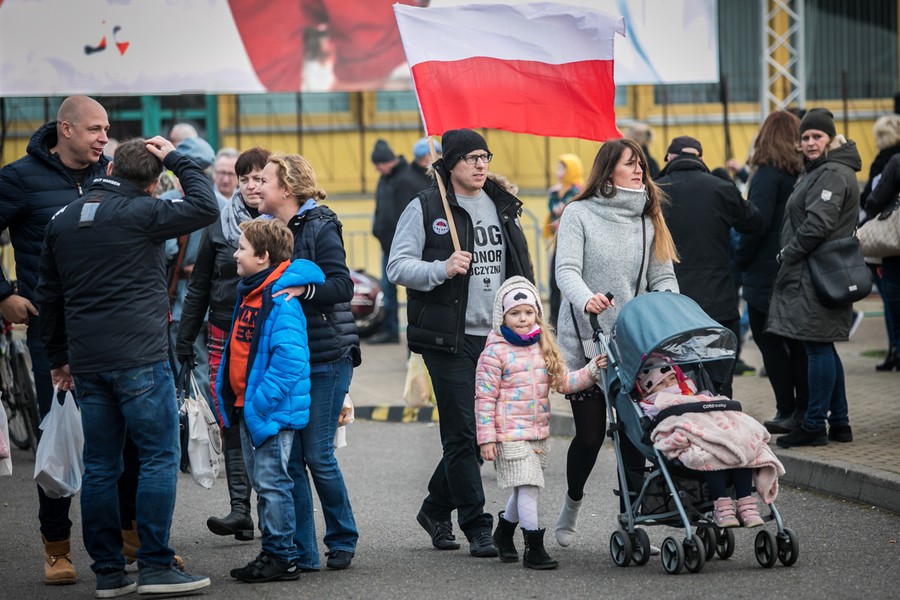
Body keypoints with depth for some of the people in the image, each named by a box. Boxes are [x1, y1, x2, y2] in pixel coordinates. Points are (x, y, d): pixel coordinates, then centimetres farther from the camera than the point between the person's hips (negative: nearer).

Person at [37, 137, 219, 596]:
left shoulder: (63, 220, 14)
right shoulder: (140, 213, -8)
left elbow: (48, 295, 18)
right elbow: (205, 208, -5)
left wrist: (59, 357, 25)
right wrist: (177, 160, 5)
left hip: (86, 362, 7)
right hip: (139, 356, -6)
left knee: (100, 467, 9)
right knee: (160, 458, -1)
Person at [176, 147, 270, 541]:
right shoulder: (219, 225, 7)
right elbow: (198, 286, 13)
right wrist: (184, 340, 11)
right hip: (226, 336, 2)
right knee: (232, 425, -3)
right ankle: (240, 509, -3)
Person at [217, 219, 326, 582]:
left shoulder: (282, 301, -19)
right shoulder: (248, 292, 12)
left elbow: (289, 358, -26)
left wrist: (260, 402, -24)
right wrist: (232, 400, 18)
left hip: (273, 411, -10)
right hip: (247, 409, 10)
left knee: (272, 482, -5)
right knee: (262, 484, 14)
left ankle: (283, 558, 1)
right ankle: (272, 552, 22)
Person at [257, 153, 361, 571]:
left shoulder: (319, 227, -8)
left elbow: (342, 285, -17)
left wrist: (302, 288, -30)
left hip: (326, 357, -6)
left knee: (318, 455, -3)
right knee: (289, 457, 2)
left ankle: (342, 538, 17)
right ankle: (301, 552, 8)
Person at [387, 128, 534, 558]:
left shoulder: (503, 207, 15)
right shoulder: (425, 208, -2)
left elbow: (521, 267, 23)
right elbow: (398, 266, -7)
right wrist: (443, 269, -22)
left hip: (498, 336, 6)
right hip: (449, 338, -6)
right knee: (462, 433, -6)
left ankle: (435, 508, 25)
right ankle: (477, 527, -1)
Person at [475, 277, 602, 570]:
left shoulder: (544, 348, 10)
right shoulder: (495, 352, -9)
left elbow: (564, 381, 15)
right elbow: (484, 397, -10)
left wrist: (592, 371, 0)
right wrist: (486, 438, -13)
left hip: (539, 433, 7)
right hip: (510, 435, -7)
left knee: (525, 488, 16)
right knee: (528, 487, -12)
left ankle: (504, 531, 38)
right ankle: (534, 548, -8)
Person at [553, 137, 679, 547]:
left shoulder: (648, 220, 11)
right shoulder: (579, 214, -1)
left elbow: (663, 277, 9)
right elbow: (566, 269, -13)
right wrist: (585, 299, -33)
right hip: (585, 341, -3)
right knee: (590, 432, 0)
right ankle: (571, 507, 25)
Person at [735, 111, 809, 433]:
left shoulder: (768, 174, -13)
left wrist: (741, 259, -6)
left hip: (766, 272, -7)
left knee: (769, 341, 0)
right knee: (798, 341, 13)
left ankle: (787, 411, -2)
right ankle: (804, 410, 15)